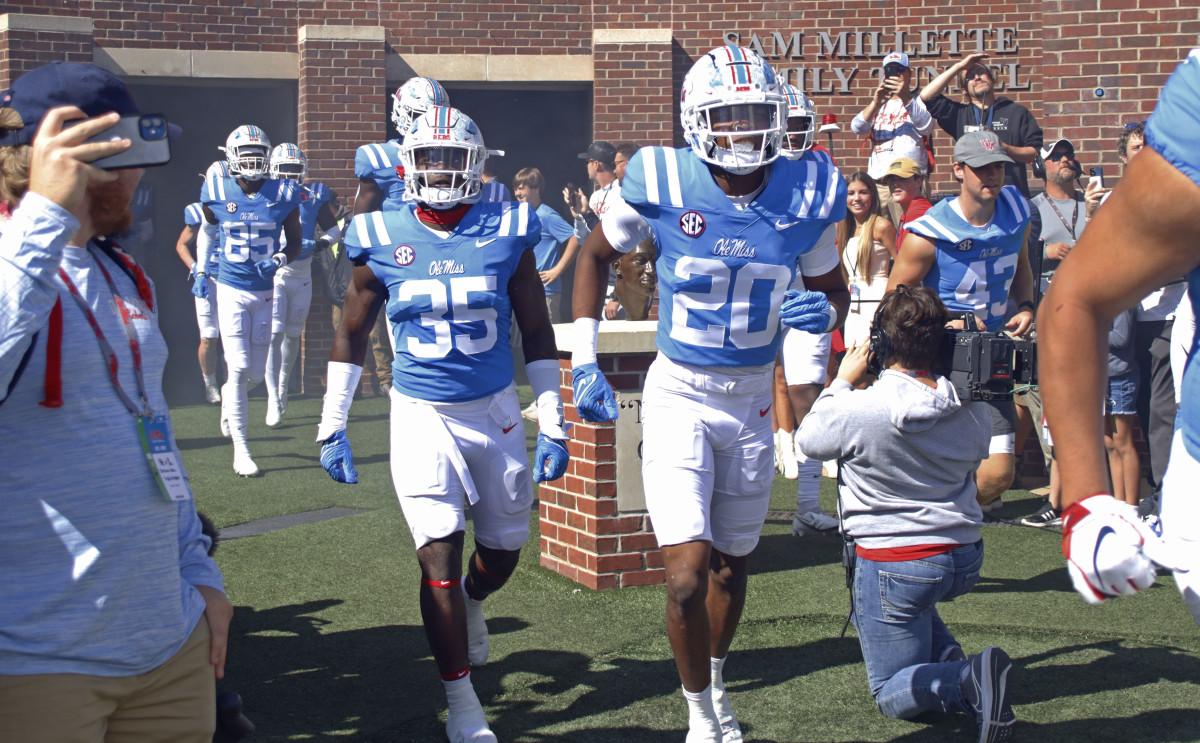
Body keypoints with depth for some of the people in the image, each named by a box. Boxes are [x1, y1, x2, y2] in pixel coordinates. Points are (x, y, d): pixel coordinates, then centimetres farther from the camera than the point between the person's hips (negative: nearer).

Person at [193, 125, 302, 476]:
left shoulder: (283, 195, -4)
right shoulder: (217, 193, -4)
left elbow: (295, 242, 5)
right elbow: (207, 232, 15)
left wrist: (279, 260, -15)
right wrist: (201, 272, 12)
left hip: (266, 291, 2)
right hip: (231, 289, -2)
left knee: (257, 372, 8)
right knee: (239, 368, -8)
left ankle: (228, 396, 45)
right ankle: (240, 450, 1)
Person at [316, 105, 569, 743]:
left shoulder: (506, 232, -5)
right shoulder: (381, 241, -5)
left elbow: (537, 335, 3)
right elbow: (350, 337, 7)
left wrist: (554, 426, 1)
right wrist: (331, 428, 6)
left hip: (495, 411, 2)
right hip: (421, 416, -1)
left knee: (504, 548, 13)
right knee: (440, 555, -8)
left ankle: (472, 603, 50)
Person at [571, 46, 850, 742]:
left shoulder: (806, 195, -7)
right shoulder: (663, 184, -14)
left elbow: (835, 289, 8)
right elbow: (597, 255, 3)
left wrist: (824, 312, -17)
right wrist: (585, 364, -1)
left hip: (753, 398, 3)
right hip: (679, 396, -3)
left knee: (733, 565, 16)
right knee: (688, 575, -13)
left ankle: (717, 683, 43)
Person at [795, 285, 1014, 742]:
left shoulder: (858, 410, -22)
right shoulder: (972, 410, -7)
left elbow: (807, 440, -2)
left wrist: (842, 382, 9)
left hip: (894, 566, -6)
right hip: (966, 559, 6)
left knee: (893, 695, 7)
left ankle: (967, 681, -23)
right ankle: (948, 659, 20)